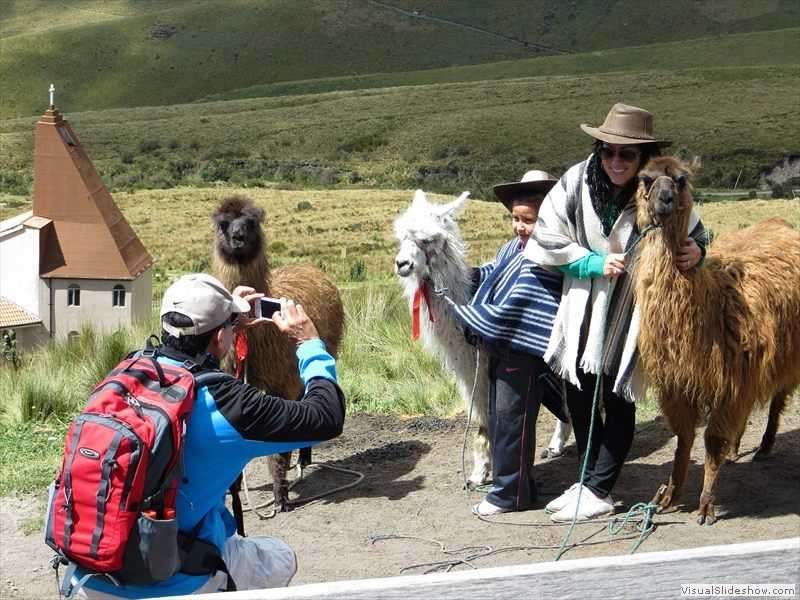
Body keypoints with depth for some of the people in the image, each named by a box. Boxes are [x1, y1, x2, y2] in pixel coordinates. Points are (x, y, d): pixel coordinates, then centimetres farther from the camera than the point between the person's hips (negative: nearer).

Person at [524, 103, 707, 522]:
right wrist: (594, 263, -15)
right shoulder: (577, 181, -10)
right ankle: (591, 480, 32)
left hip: (630, 315, -3)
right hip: (582, 310, 3)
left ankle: (598, 492, 19)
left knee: (618, 402, 6)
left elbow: (694, 236, 3)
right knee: (578, 396, 13)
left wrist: (697, 252, -20)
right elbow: (547, 240, -5)